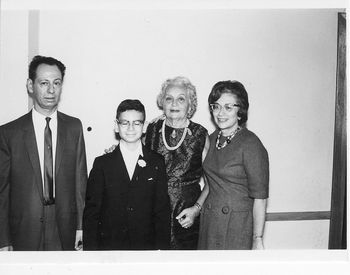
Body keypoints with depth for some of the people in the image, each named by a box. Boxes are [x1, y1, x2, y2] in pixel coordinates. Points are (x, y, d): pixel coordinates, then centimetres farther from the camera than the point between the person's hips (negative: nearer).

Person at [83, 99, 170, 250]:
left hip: (146, 244, 1)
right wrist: (90, 248, -7)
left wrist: (162, 247, -5)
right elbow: (91, 212, -1)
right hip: (108, 245, 0)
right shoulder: (102, 163, 0)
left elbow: (162, 210, 0)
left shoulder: (157, 163, 1)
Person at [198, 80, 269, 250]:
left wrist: (257, 240, -16)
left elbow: (259, 197, -14)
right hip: (209, 222, 6)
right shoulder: (212, 139, 7)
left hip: (238, 227, -6)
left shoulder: (251, 144, -14)